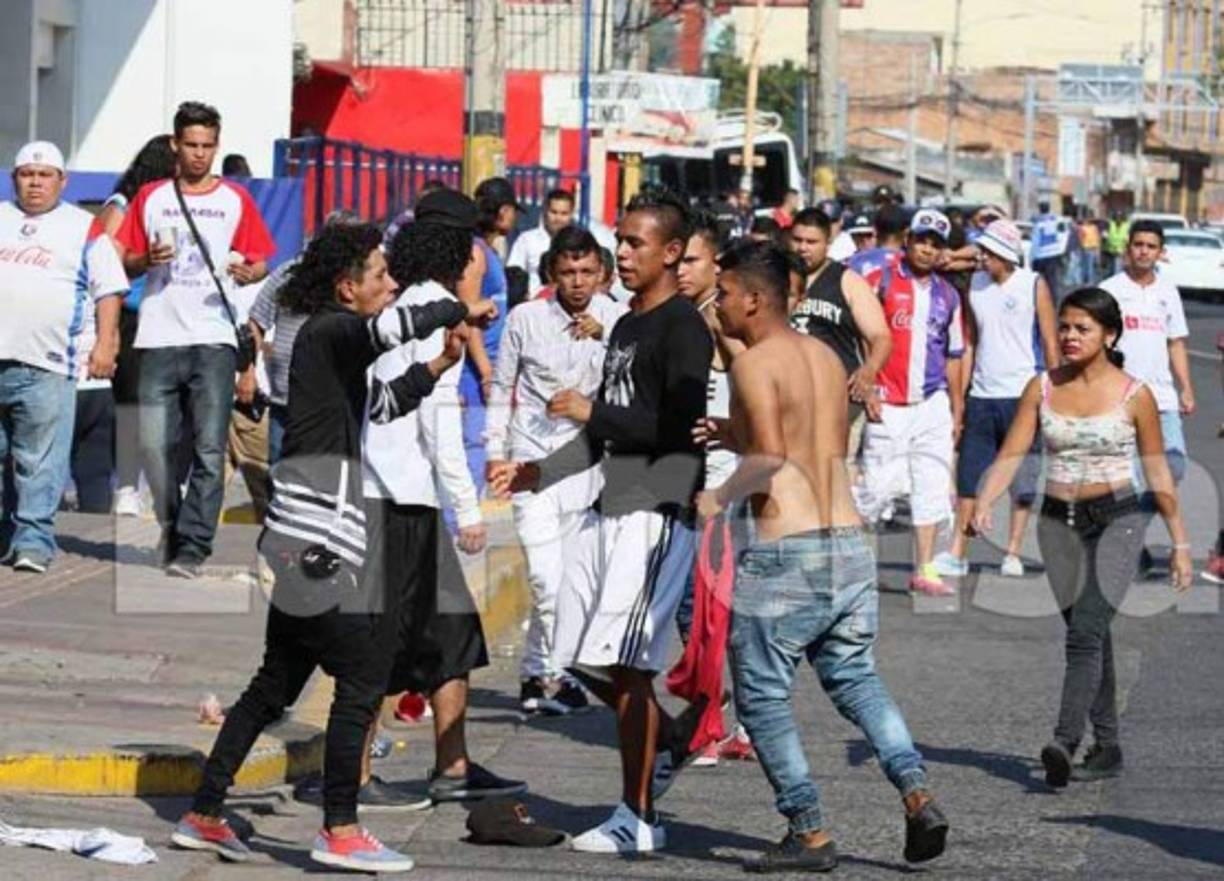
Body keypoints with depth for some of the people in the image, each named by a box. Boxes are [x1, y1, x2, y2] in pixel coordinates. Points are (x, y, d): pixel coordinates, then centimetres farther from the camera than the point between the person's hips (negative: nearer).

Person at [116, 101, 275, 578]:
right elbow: (126, 261, 13)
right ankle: (171, 525, 22)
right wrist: (147, 259, -9)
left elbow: (261, 262, 10)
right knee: (154, 444, -1)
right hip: (159, 337, 1)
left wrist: (248, 272, -12)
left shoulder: (236, 200, 8)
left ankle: (193, 547, -7)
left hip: (214, 338, -1)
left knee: (210, 449, -8)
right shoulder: (150, 197, 10)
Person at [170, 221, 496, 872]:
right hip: (313, 546, -10)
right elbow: (388, 327, -31)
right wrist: (459, 310, -16)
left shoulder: (335, 343, 20)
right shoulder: (327, 331, -9)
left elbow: (379, 406, 37)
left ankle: (204, 816, 19)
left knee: (277, 682, 15)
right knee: (362, 677, -7)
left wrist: (437, 367, 25)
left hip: (301, 547, 10)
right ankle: (340, 832, -5)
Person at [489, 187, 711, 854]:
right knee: (583, 659, 8)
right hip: (609, 507, 9)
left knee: (623, 662, -9)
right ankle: (670, 743, 27)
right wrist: (537, 473, 18)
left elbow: (680, 429, -18)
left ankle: (637, 819, -3)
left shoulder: (683, 328, -9)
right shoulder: (625, 328, 19)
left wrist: (593, 412, -12)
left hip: (656, 512, -9)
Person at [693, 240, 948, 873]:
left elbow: (771, 456, -24)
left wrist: (720, 498, -12)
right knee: (854, 678, 16)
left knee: (763, 696, 5)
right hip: (847, 538, 7)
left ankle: (809, 833, 4)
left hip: (781, 552, -7)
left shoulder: (755, 363, -10)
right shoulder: (826, 357, 14)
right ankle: (917, 794, -2)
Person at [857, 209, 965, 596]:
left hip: (933, 405, 5)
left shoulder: (947, 295, 13)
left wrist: (957, 409, 17)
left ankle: (924, 570, 6)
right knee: (878, 487, -7)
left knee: (932, 488, 2)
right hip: (888, 405, -5)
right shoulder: (881, 282, -1)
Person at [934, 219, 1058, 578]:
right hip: (981, 397, 3)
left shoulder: (1034, 286, -4)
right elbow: (970, 344, 12)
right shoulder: (975, 286, 7)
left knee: (1022, 482, 2)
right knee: (969, 477, 1)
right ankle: (957, 553, 2)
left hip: (1022, 397, -3)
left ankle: (1013, 554, 8)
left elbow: (1051, 344, -2)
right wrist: (959, 397, 7)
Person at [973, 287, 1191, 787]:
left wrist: (1180, 543, 4)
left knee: (1086, 631, -19)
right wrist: (984, 502, -18)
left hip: (1116, 519, -4)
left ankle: (1065, 741, -30)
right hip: (1058, 521, 4)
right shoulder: (1042, 389, 5)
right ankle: (1106, 748, 19)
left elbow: (1158, 474, 3)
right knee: (1090, 637, 11)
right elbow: (1011, 455, 0)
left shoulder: (1133, 395, -3)